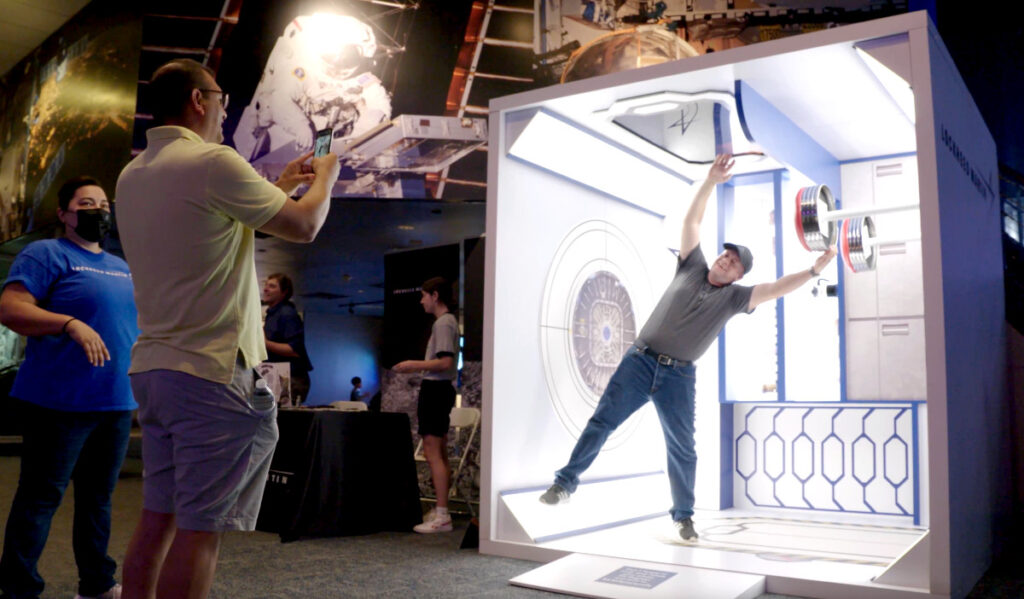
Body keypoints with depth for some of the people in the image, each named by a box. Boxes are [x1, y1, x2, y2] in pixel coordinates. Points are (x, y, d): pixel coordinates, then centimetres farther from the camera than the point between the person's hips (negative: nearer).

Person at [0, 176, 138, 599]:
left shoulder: (123, 268, 19)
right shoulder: (47, 254, -3)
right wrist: (71, 324, -27)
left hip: (117, 404, 7)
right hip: (60, 404, -7)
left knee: (98, 496, 15)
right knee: (40, 497, 0)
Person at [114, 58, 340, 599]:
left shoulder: (132, 175, 15)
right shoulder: (212, 162, -12)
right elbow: (304, 226, -7)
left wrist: (279, 186, 26)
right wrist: (326, 177, 12)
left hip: (150, 367, 9)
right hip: (213, 371, -9)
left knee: (156, 520, 14)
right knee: (199, 528, -2)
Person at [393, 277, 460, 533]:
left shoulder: (443, 323, -14)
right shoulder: (449, 321, 17)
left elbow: (445, 362, -22)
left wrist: (414, 365, -15)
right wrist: (418, 366, 18)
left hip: (435, 389, -11)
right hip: (442, 388, 11)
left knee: (432, 454, -11)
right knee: (440, 454, 14)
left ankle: (442, 516, -10)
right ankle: (441, 510, 22)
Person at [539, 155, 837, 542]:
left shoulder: (734, 297, 4)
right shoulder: (692, 267, 7)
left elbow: (776, 289, -6)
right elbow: (692, 220, 5)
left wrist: (815, 269, -16)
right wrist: (713, 179, 0)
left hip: (678, 377, 0)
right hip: (640, 361, 0)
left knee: (682, 447, 6)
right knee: (602, 422, -2)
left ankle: (683, 514, 22)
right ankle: (566, 482, 8)